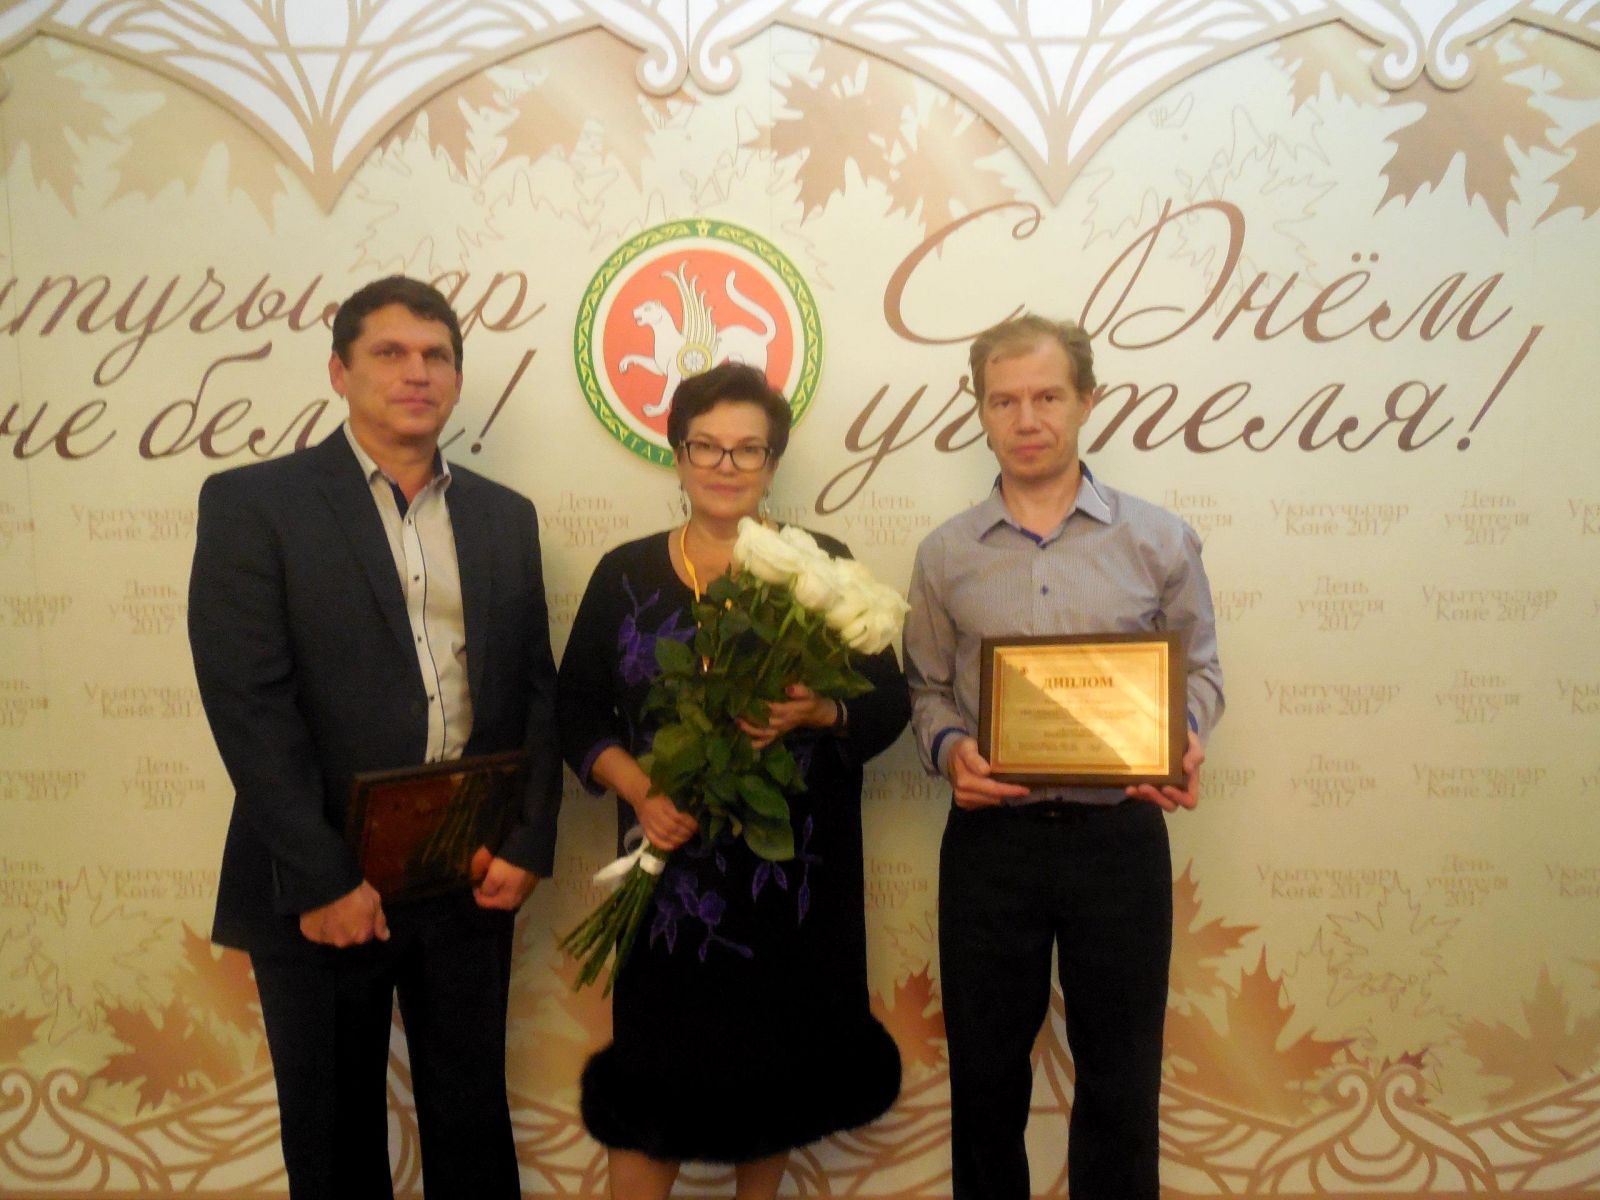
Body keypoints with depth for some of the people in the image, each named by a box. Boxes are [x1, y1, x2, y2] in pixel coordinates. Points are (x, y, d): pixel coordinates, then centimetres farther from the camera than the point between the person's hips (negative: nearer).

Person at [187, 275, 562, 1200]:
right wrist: (321, 880, -15)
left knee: (473, 1118, 18)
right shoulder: (252, 503, -5)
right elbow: (249, 703, -12)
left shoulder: (505, 516, 7)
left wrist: (528, 844, -4)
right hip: (325, 885, -3)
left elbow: (537, 690, 6)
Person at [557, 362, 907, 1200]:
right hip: (674, 868, 0)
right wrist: (641, 792, -13)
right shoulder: (625, 575, 3)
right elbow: (579, 714, 3)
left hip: (796, 873, 0)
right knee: (652, 1079, 3)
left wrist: (818, 713, -21)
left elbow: (889, 704, -1)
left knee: (775, 1069, 12)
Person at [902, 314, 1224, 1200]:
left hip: (1119, 836, 0)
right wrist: (947, 751, -11)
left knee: (1120, 1077, 12)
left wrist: (1184, 743, -12)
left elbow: (1198, 669, 7)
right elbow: (927, 689, 8)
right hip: (989, 839, 1)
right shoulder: (944, 554, 4)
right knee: (985, 1071, 14)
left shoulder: (1160, 542, 1)